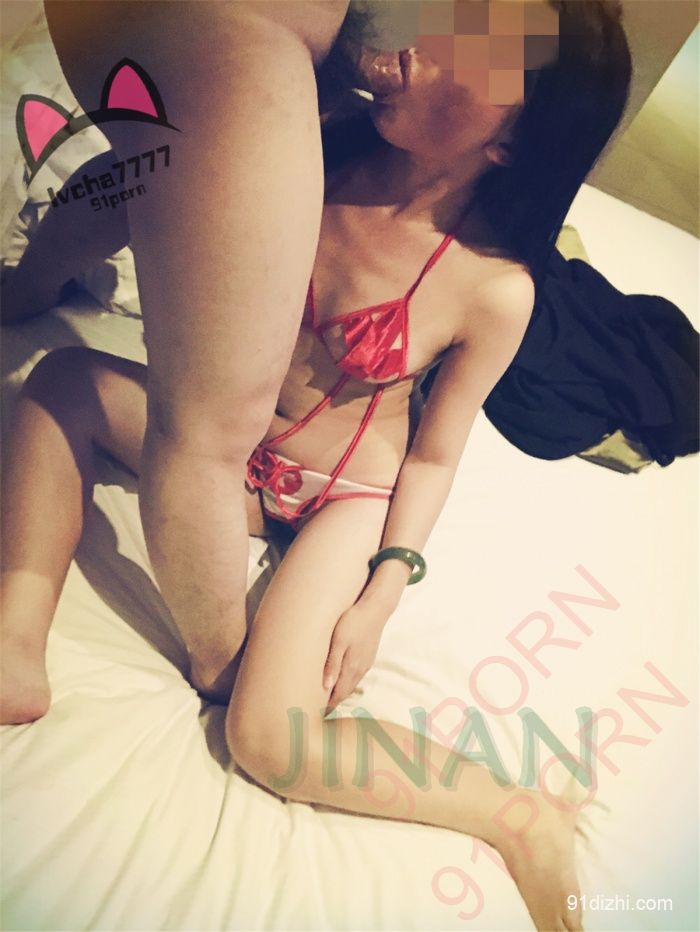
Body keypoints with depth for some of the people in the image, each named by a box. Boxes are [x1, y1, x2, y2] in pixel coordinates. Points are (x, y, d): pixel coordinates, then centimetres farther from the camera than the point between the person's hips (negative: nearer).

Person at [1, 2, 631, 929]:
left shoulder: (494, 291, -23)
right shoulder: (314, 149, -13)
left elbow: (433, 453, -12)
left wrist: (381, 595, -14)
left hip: (348, 496, -5)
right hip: (229, 439, 6)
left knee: (268, 739, -19)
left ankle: (522, 821, -2)